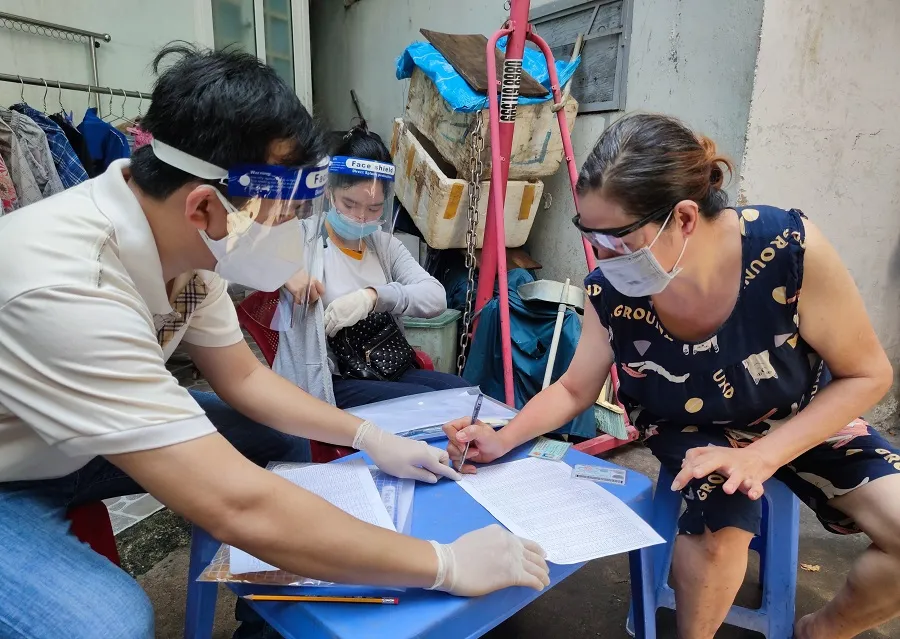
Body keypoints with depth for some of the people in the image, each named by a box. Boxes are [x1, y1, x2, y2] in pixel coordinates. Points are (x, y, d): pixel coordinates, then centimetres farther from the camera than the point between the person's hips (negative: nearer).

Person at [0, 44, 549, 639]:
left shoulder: (184, 242, -14)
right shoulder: (66, 286, -40)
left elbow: (243, 376, 0)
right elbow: (240, 510, -42)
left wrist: (371, 437, -7)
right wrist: (448, 565, -34)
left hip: (73, 446, 7)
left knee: (275, 440, 1)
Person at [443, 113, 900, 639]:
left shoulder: (790, 249, -32)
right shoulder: (609, 291, -25)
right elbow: (575, 390, -9)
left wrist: (762, 457, -28)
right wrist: (502, 441, -25)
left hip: (804, 421, 1)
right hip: (692, 430, 0)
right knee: (722, 521, -30)